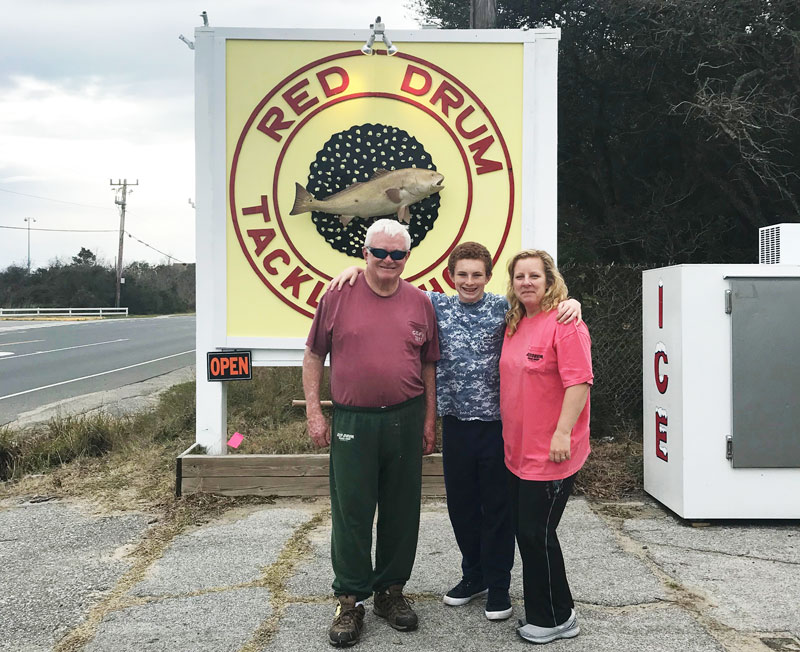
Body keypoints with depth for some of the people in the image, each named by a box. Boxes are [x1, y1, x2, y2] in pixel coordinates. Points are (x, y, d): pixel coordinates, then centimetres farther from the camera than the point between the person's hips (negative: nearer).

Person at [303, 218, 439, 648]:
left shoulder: (420, 303, 5)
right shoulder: (338, 297, -1)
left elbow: (428, 365, 11)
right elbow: (313, 356, 4)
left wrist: (429, 420, 7)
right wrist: (313, 412, -1)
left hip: (405, 420, 2)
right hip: (352, 422, -2)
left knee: (401, 512, 11)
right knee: (351, 513, 3)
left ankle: (391, 591, 28)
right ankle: (350, 600, 18)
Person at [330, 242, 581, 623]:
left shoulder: (504, 308, -2)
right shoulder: (436, 305, 4)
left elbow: (546, 306, 1)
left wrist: (570, 302, -20)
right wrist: (356, 269, -3)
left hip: (497, 423, -3)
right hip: (455, 423, 3)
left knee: (497, 505, 7)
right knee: (461, 503, 15)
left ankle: (498, 586, 23)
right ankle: (474, 575, 34)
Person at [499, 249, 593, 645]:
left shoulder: (565, 323, -13)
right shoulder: (514, 325, 12)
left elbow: (579, 381, -19)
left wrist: (562, 433, -23)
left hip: (550, 454, -8)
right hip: (518, 450, 8)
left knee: (537, 533, -1)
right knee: (523, 530, 15)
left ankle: (556, 619, 17)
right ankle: (541, 611, 31)